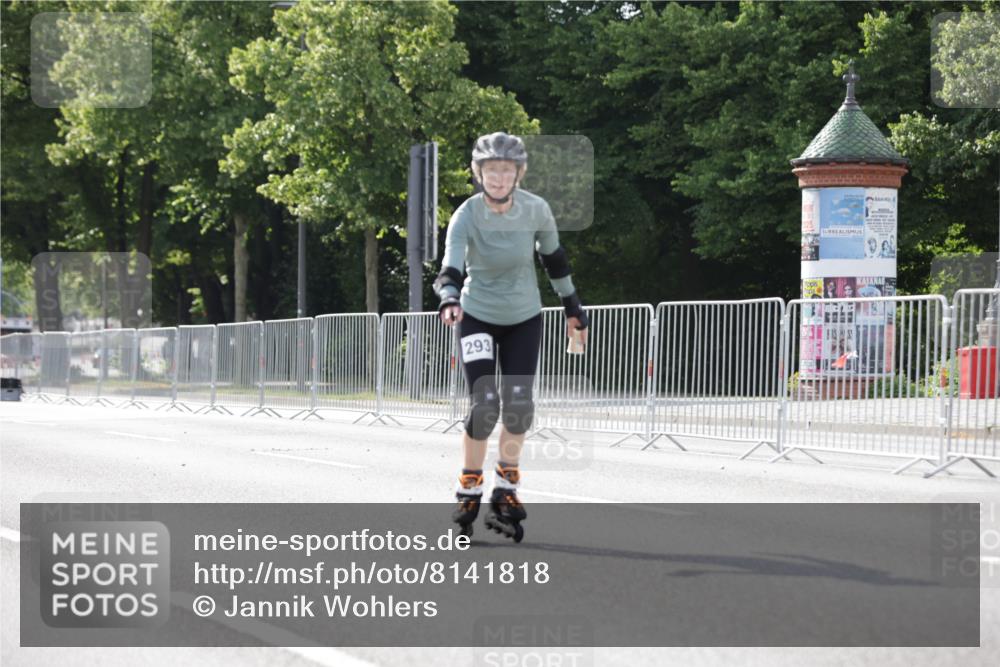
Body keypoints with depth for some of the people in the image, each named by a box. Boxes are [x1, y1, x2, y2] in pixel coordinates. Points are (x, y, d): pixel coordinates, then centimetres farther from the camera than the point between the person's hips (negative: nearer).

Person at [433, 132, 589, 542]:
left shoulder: (536, 210, -14)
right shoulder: (466, 217, -22)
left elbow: (553, 258, 3)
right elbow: (450, 270, -34)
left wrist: (572, 307, 10)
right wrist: (449, 301, -55)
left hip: (524, 319, 2)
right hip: (478, 318, -2)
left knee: (518, 406, -6)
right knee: (484, 405, -14)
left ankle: (505, 489, 12)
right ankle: (469, 490, 5)